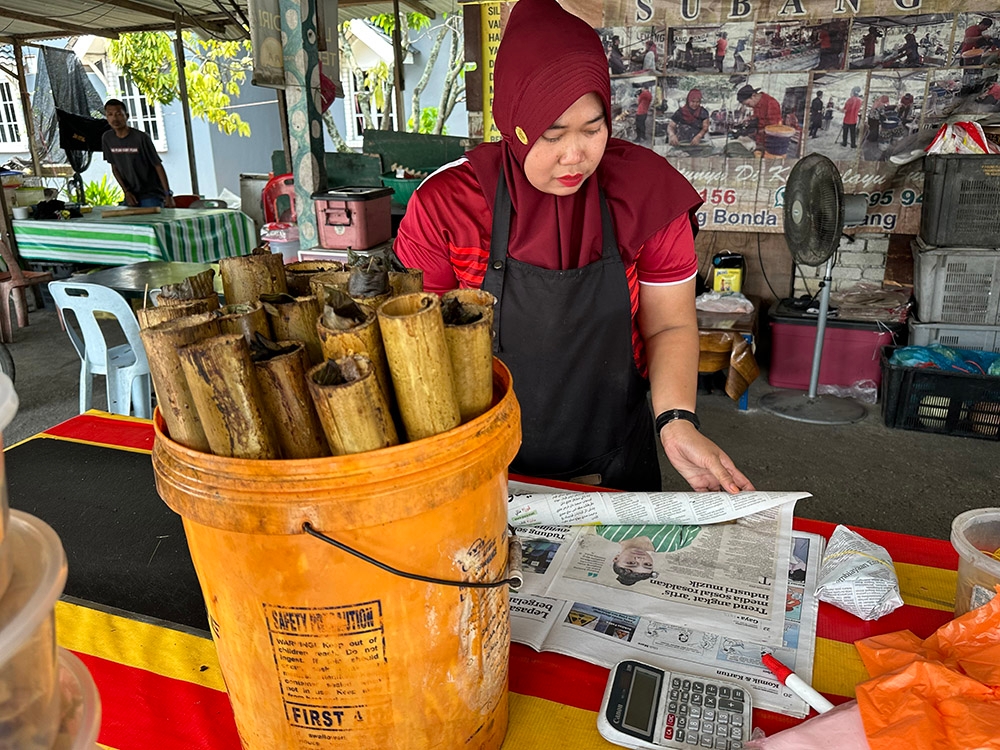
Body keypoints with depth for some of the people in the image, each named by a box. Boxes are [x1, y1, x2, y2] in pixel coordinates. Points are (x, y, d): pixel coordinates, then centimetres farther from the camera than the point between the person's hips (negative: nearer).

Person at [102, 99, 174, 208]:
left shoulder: (141, 138, -13)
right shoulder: (107, 138, 3)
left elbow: (158, 166, -10)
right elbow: (114, 167, 11)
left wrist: (168, 195, -15)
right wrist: (126, 191, 0)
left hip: (151, 195, -5)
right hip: (131, 195, 5)